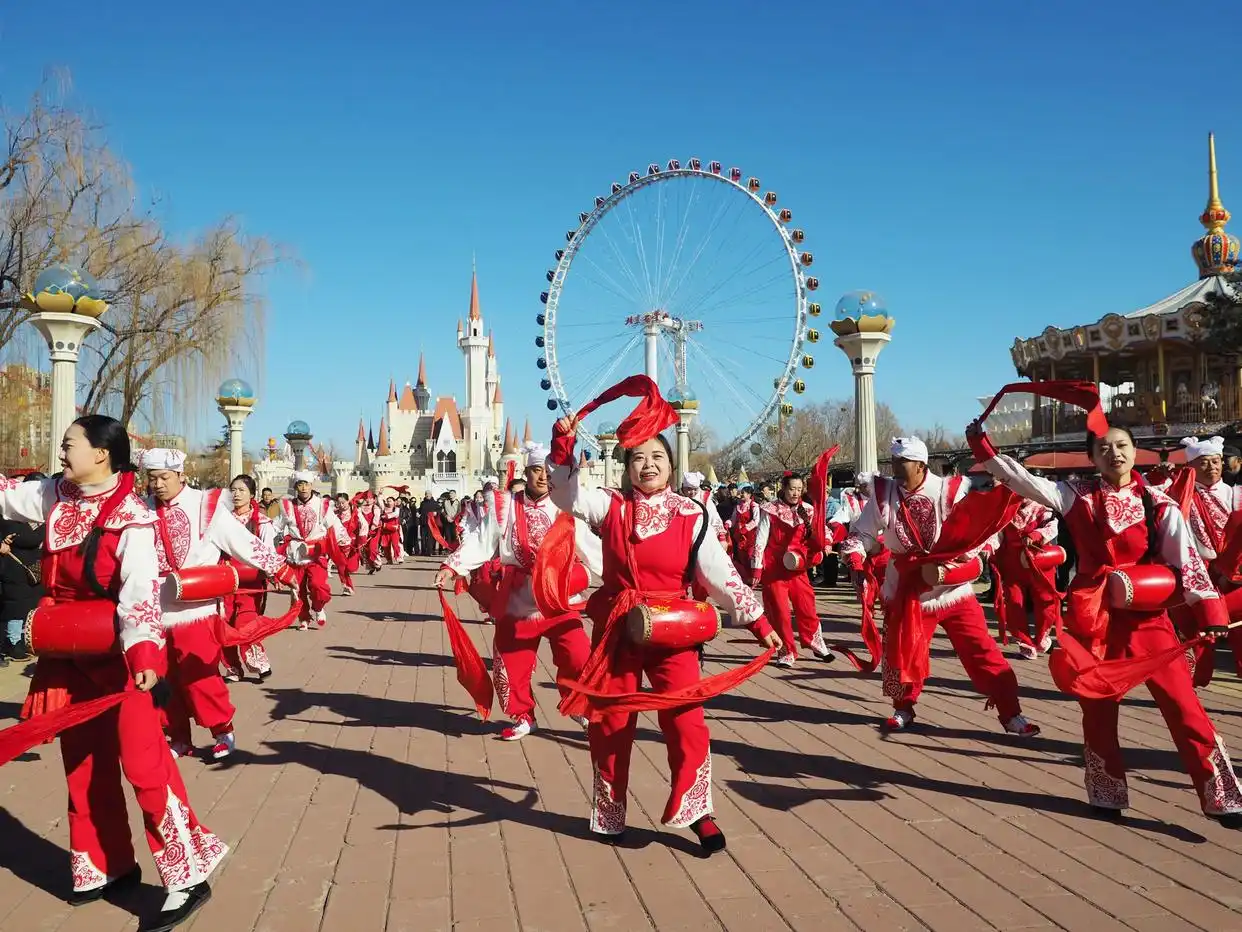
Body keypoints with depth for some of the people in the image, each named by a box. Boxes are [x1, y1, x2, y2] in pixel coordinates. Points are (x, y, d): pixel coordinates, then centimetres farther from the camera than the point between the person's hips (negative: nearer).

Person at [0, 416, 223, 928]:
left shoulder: (131, 518, -20)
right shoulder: (53, 496, 2)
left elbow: (141, 591, -28)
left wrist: (143, 652, -42)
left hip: (118, 654, -8)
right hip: (70, 654, 8)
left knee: (142, 760, -9)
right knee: (83, 762, 16)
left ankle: (188, 876, -1)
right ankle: (107, 866, 32)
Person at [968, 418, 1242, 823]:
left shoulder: (1158, 504, -2)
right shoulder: (1077, 496, 2)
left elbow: (1187, 560, -7)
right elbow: (1022, 480, -1)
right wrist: (982, 445, -6)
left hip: (1145, 614, -1)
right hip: (1092, 616, 1)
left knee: (1184, 706, -5)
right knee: (1097, 709, 10)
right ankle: (1106, 795, 25)